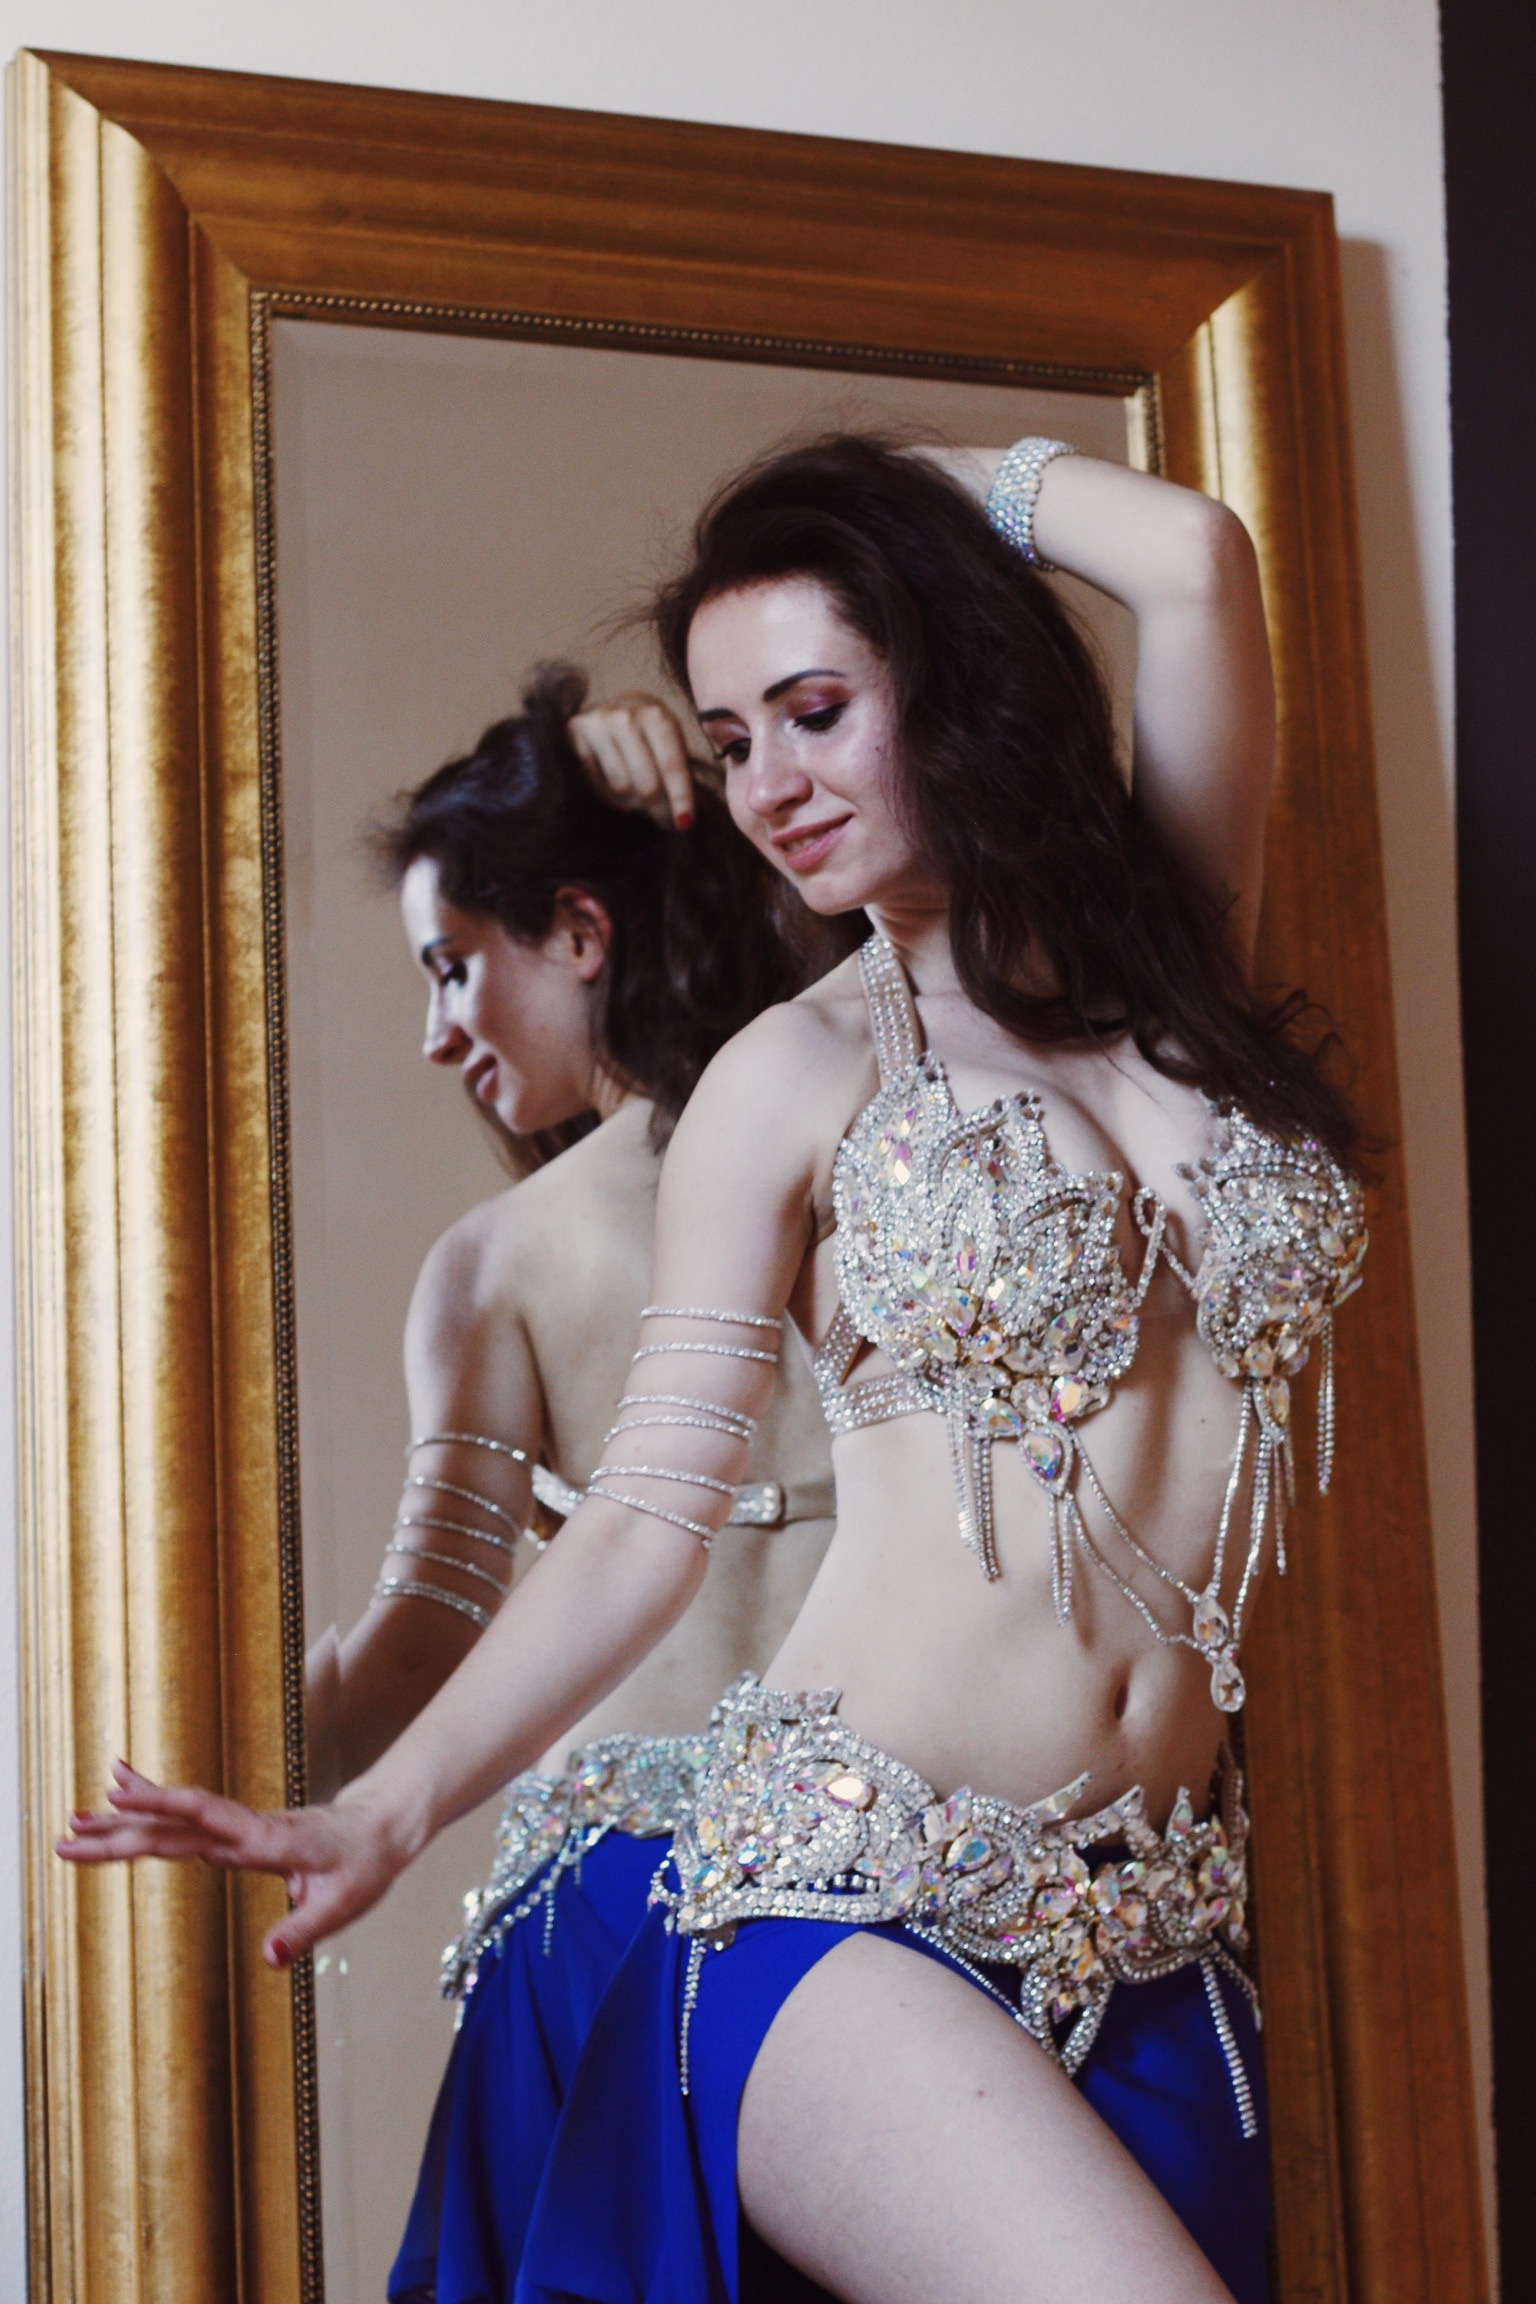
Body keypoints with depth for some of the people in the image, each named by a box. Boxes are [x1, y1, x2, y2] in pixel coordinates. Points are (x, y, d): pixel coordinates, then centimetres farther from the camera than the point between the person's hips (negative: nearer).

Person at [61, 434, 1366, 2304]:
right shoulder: (793, 1081, 3)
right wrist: (384, 1811, -12)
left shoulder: (1172, 954, 10)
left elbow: (1197, 563, -4)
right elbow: (646, 1526, -2)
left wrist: (932, 489, 12)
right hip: (851, 1894, -4)